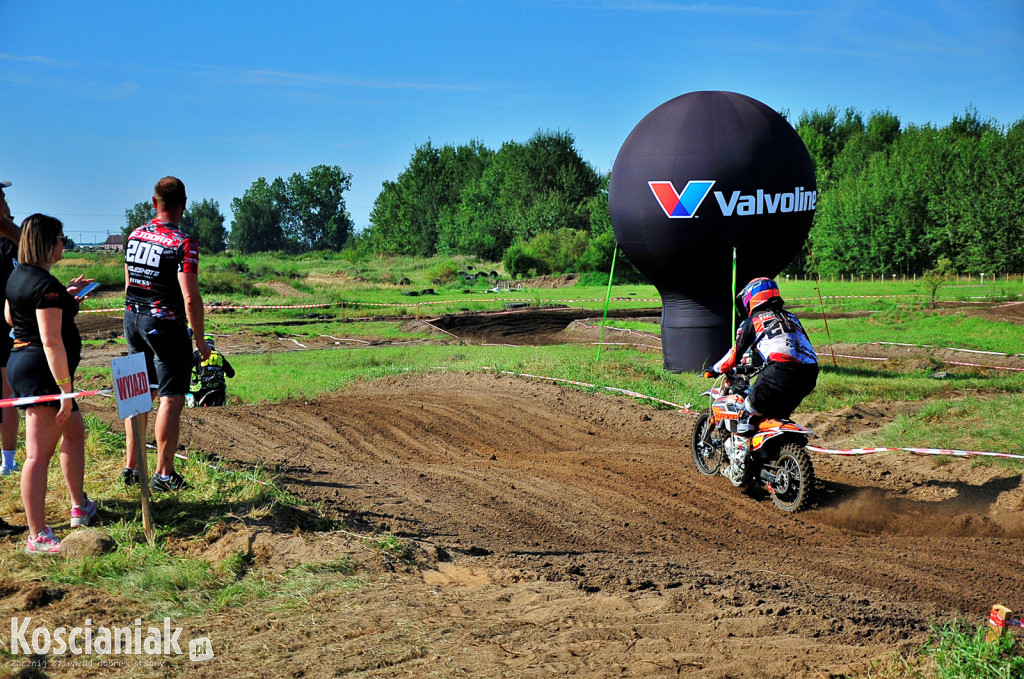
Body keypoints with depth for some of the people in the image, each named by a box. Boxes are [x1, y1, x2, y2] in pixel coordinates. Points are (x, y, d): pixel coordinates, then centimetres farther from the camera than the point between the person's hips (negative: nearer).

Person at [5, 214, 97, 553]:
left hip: (20, 363, 11)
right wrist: (65, 389, -23)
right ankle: (38, 537, -7)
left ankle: (80, 507, 36)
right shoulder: (46, 285, -20)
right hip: (42, 372, -11)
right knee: (39, 453, -9)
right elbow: (51, 341, -24)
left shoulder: (18, 276, 11)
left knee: (74, 431, 24)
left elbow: (9, 317, 27)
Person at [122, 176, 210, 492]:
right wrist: (200, 340, -11)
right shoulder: (183, 244, -16)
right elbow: (191, 299, -19)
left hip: (133, 319, 7)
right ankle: (163, 474, 1)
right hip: (166, 324, -7)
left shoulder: (135, 236, 6)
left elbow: (128, 283, 15)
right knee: (171, 398, -1)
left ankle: (130, 466, 20)